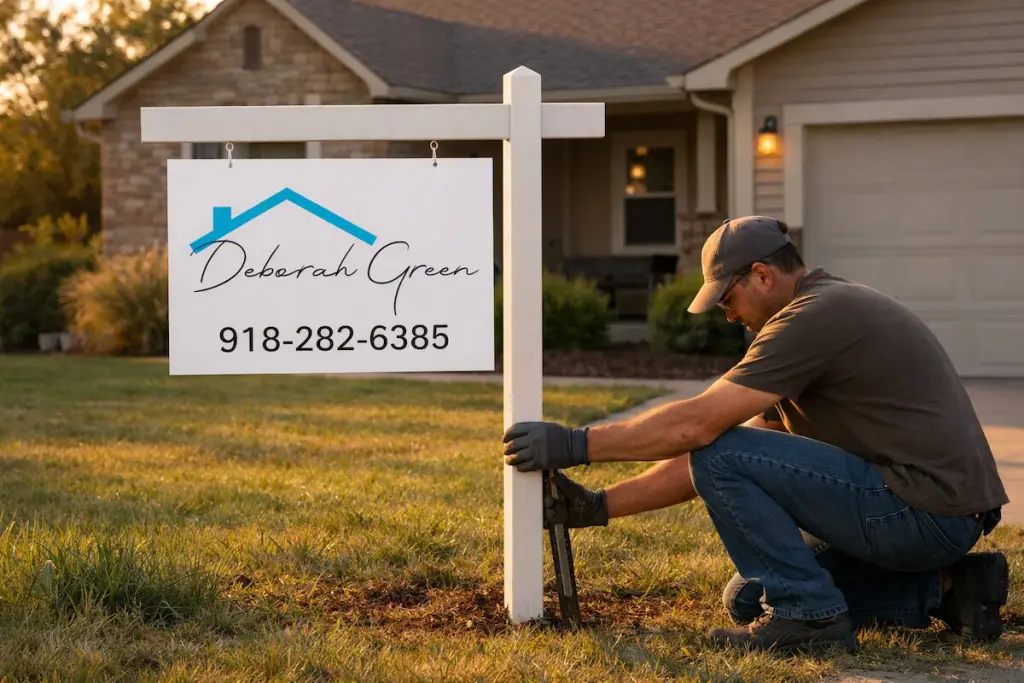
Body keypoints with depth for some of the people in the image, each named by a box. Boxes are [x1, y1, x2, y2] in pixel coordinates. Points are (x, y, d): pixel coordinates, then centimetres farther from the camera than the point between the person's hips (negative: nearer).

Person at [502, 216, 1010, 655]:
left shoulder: (815, 317, -13)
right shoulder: (829, 311, 19)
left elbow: (696, 425, -19)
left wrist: (575, 444, -9)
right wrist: (600, 507, 15)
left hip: (925, 509, -10)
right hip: (944, 514, 10)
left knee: (720, 456, -12)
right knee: (747, 600, 16)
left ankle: (809, 615, -7)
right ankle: (942, 589, 11)